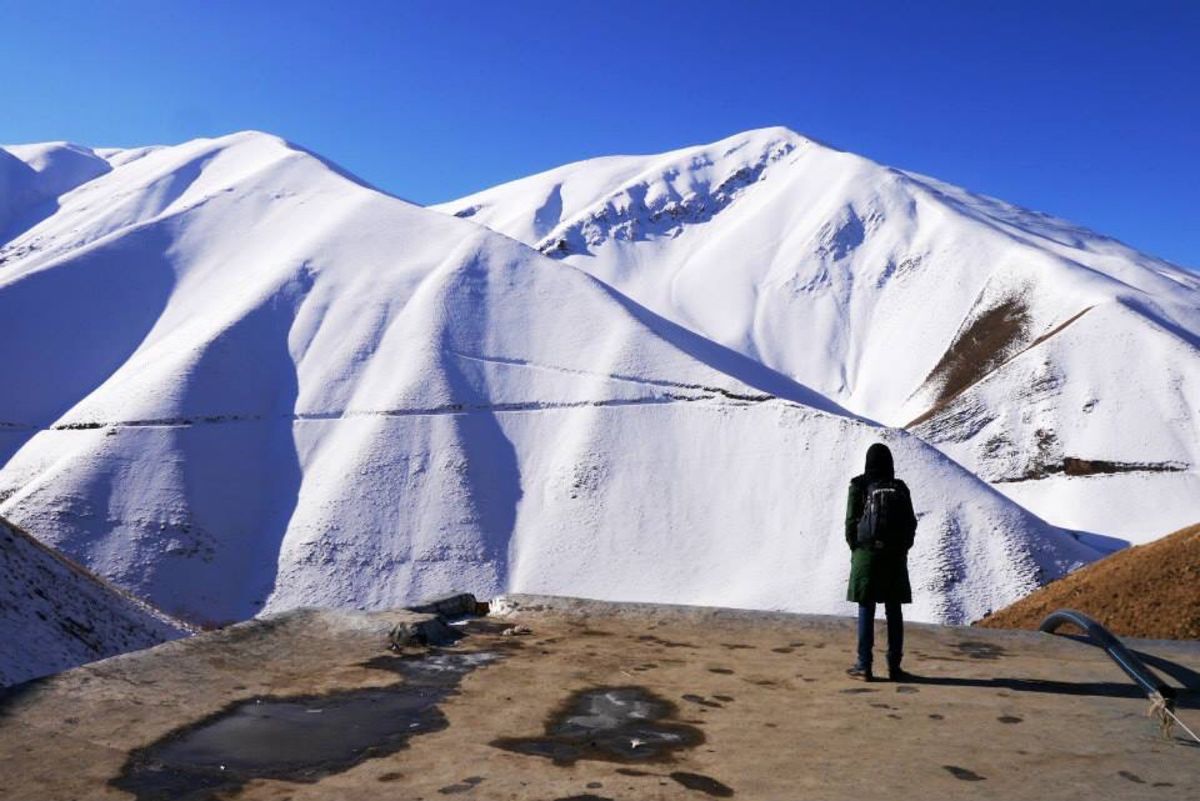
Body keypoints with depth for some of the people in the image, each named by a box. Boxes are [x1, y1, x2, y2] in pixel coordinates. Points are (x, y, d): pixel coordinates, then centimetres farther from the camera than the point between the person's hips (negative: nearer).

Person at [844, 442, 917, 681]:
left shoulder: (859, 486, -4)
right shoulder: (900, 488, 4)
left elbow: (851, 521, -4)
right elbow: (911, 524, 5)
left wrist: (854, 548, 9)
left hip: (867, 554, -2)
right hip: (896, 556, 2)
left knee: (866, 610, 2)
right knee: (894, 612, 7)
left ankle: (864, 665, 1)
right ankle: (894, 666, 8)